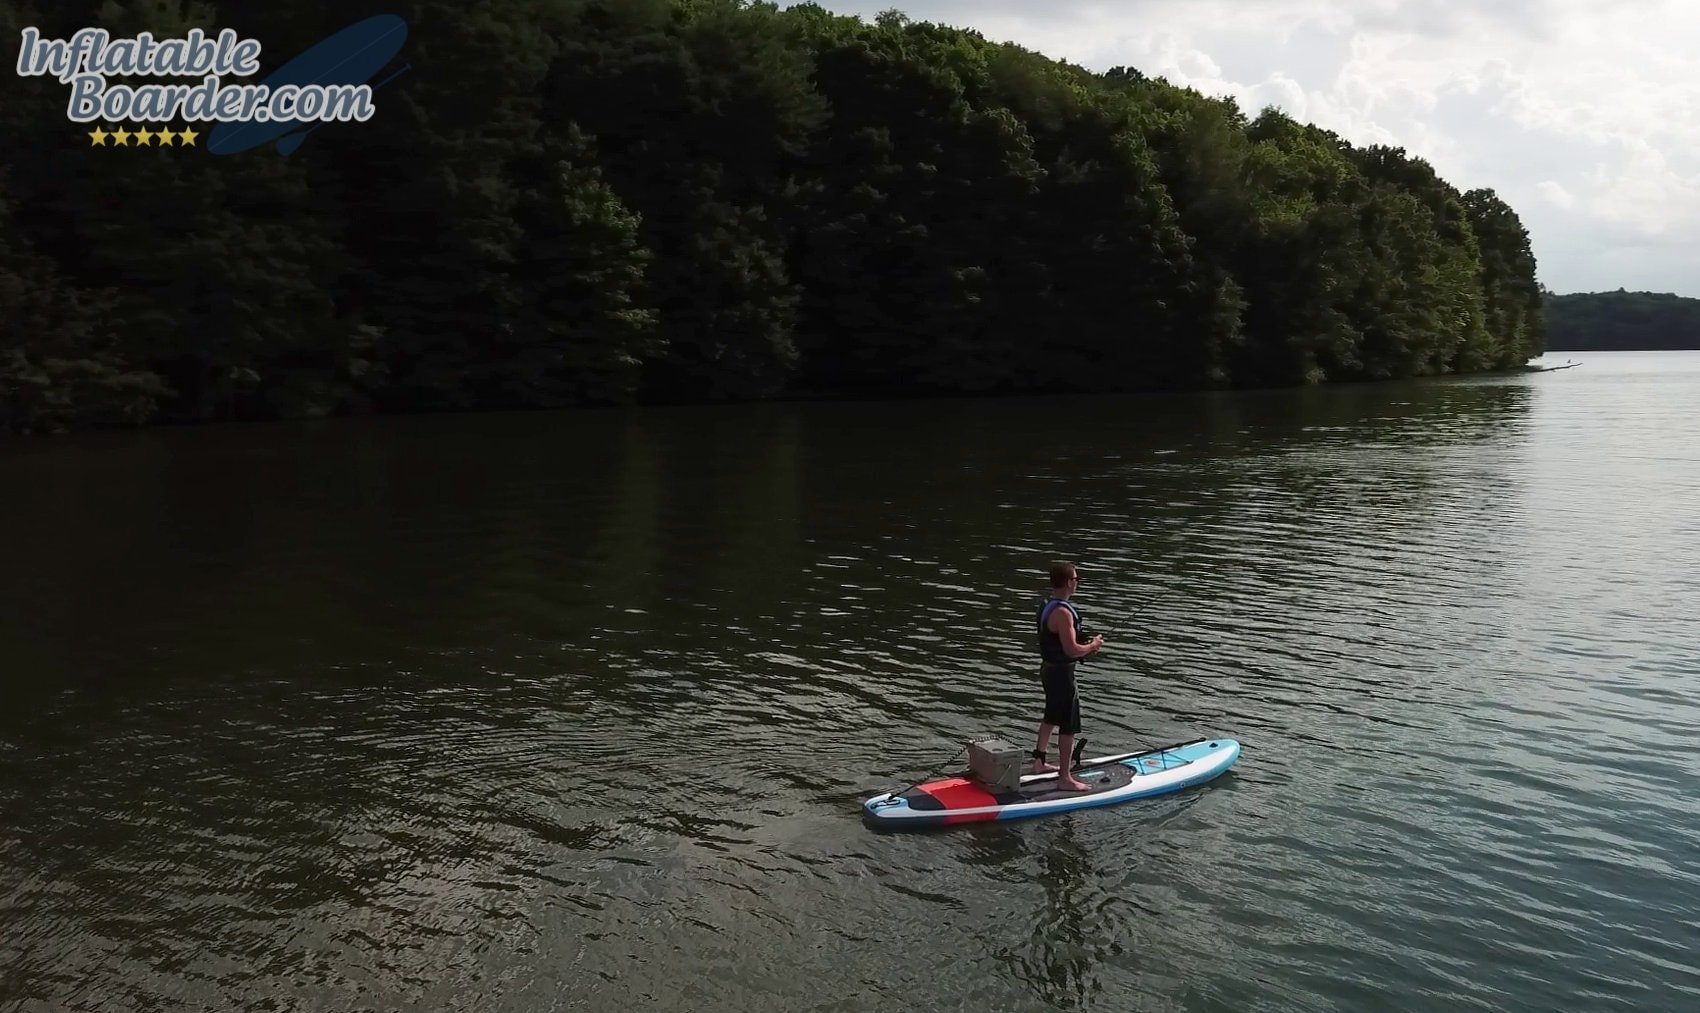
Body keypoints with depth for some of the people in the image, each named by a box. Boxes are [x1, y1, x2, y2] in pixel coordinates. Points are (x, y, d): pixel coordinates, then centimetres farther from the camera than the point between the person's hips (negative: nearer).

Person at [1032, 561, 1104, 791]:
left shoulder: (1047, 607, 6)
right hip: (1062, 673, -10)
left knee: (1051, 719, 25)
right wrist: (1093, 645, -12)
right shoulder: (1062, 612, -26)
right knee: (1069, 727, -2)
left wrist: (1086, 647, 8)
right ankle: (1065, 778, 4)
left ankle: (1039, 762, 37)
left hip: (1048, 669, 10)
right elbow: (1071, 650, -29)